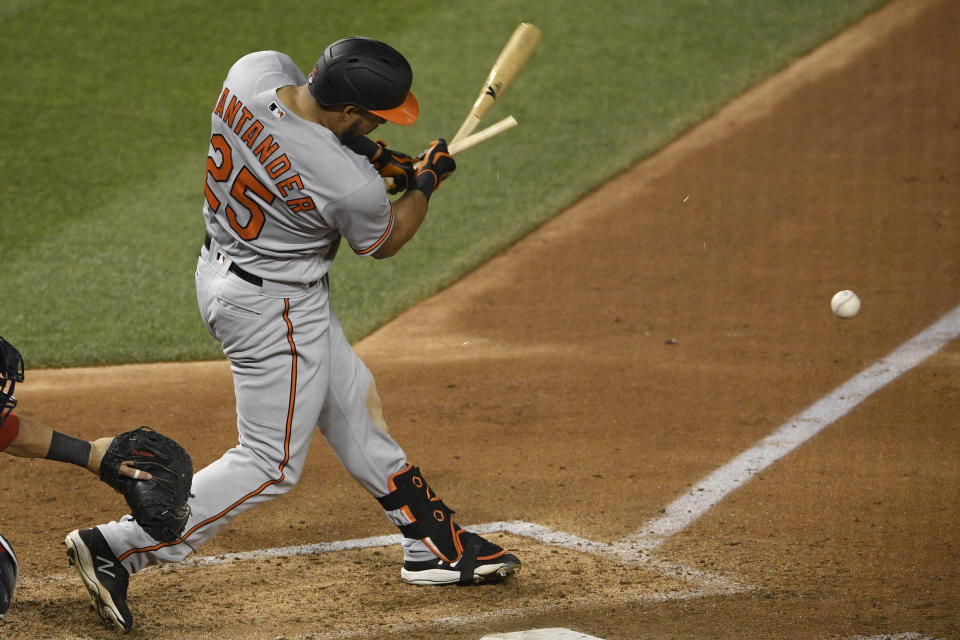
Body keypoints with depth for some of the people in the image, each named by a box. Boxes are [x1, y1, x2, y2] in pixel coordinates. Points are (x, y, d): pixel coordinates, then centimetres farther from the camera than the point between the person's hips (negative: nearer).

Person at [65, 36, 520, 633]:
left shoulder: (256, 69, -16)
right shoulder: (350, 184, -32)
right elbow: (385, 241, -7)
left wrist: (369, 153, 1)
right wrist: (425, 182, 9)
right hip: (274, 308, -9)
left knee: (353, 403, 21)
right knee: (271, 465, 4)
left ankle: (434, 543, 35)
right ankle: (119, 547, -1)